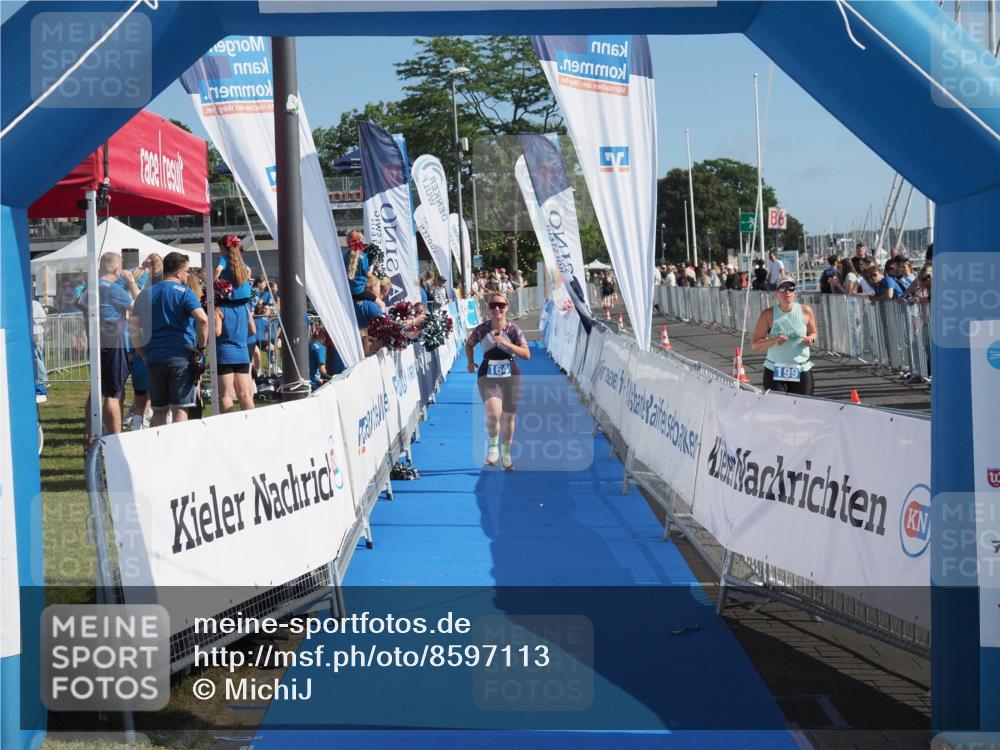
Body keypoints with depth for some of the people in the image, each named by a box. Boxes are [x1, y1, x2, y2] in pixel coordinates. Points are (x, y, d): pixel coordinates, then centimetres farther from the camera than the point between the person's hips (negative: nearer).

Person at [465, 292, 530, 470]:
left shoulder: (513, 330, -8)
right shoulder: (481, 329, -5)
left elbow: (527, 354, -16)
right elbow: (469, 344, 16)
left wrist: (506, 344, -26)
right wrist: (470, 362, 7)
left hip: (510, 377, 1)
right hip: (488, 377, -1)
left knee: (508, 418, 12)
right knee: (493, 412, -25)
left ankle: (506, 453, 34)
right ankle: (493, 445, 0)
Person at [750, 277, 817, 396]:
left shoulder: (805, 311, 0)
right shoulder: (768, 315, -6)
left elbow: (813, 333, 15)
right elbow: (754, 344, -4)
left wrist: (811, 339, -9)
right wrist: (774, 340, -21)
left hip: (801, 371, 2)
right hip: (775, 372, -2)